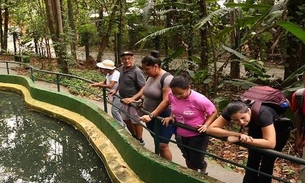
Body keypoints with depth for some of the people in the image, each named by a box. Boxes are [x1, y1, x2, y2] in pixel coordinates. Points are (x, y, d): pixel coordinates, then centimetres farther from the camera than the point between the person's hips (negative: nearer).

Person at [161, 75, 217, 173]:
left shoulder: (199, 100, -31)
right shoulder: (171, 95, -17)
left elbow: (214, 112, -15)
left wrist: (206, 125, -26)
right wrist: (171, 116, -8)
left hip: (197, 135, -4)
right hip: (180, 135, 5)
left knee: (196, 162, 9)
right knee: (188, 159, 23)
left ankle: (203, 166, 46)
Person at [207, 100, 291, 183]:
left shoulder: (262, 113, -42)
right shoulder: (230, 112, -31)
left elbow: (271, 143, -47)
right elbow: (211, 129, -33)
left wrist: (239, 139, -47)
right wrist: (238, 135, -43)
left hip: (279, 130, -3)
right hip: (256, 128, 4)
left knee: (267, 163, -2)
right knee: (252, 162, 2)